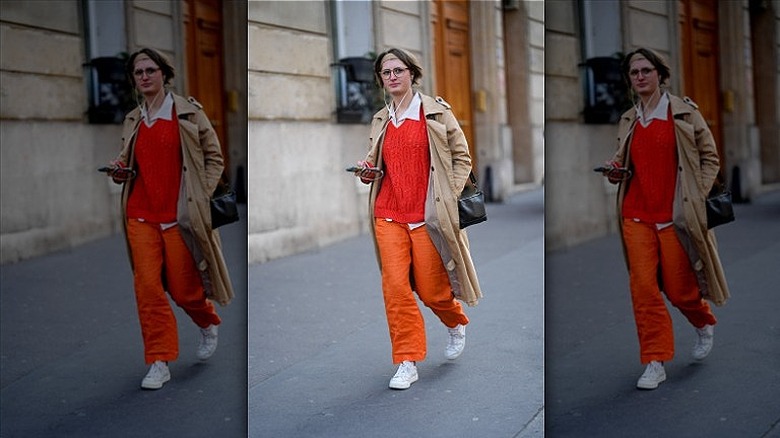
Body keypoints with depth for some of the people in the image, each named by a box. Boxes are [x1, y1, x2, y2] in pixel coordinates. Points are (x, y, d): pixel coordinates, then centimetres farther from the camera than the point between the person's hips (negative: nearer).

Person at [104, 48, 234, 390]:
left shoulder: (187, 112, 1)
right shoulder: (132, 121, 13)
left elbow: (214, 157, 4)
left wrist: (201, 196, -5)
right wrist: (119, 172, 3)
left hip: (179, 216, -3)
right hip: (140, 215, 4)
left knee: (183, 289, 2)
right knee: (147, 287, -4)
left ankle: (209, 324, 35)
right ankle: (159, 363, 4)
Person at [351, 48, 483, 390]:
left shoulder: (435, 112, 1)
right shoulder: (380, 121, 14)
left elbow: (461, 157, 5)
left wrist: (449, 197, -5)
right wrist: (367, 171, 3)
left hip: (428, 216, -3)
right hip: (389, 215, 4)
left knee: (431, 290, 1)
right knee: (395, 287, -6)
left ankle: (457, 323, 35)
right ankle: (407, 362, 4)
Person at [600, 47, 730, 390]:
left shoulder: (683, 112, 0)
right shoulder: (627, 121, 12)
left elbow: (709, 158, 4)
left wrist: (696, 197, -6)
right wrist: (615, 172, 1)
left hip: (675, 216, -3)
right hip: (636, 215, 4)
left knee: (679, 289, 3)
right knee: (643, 287, -4)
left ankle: (705, 324, 37)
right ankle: (655, 362, 4)